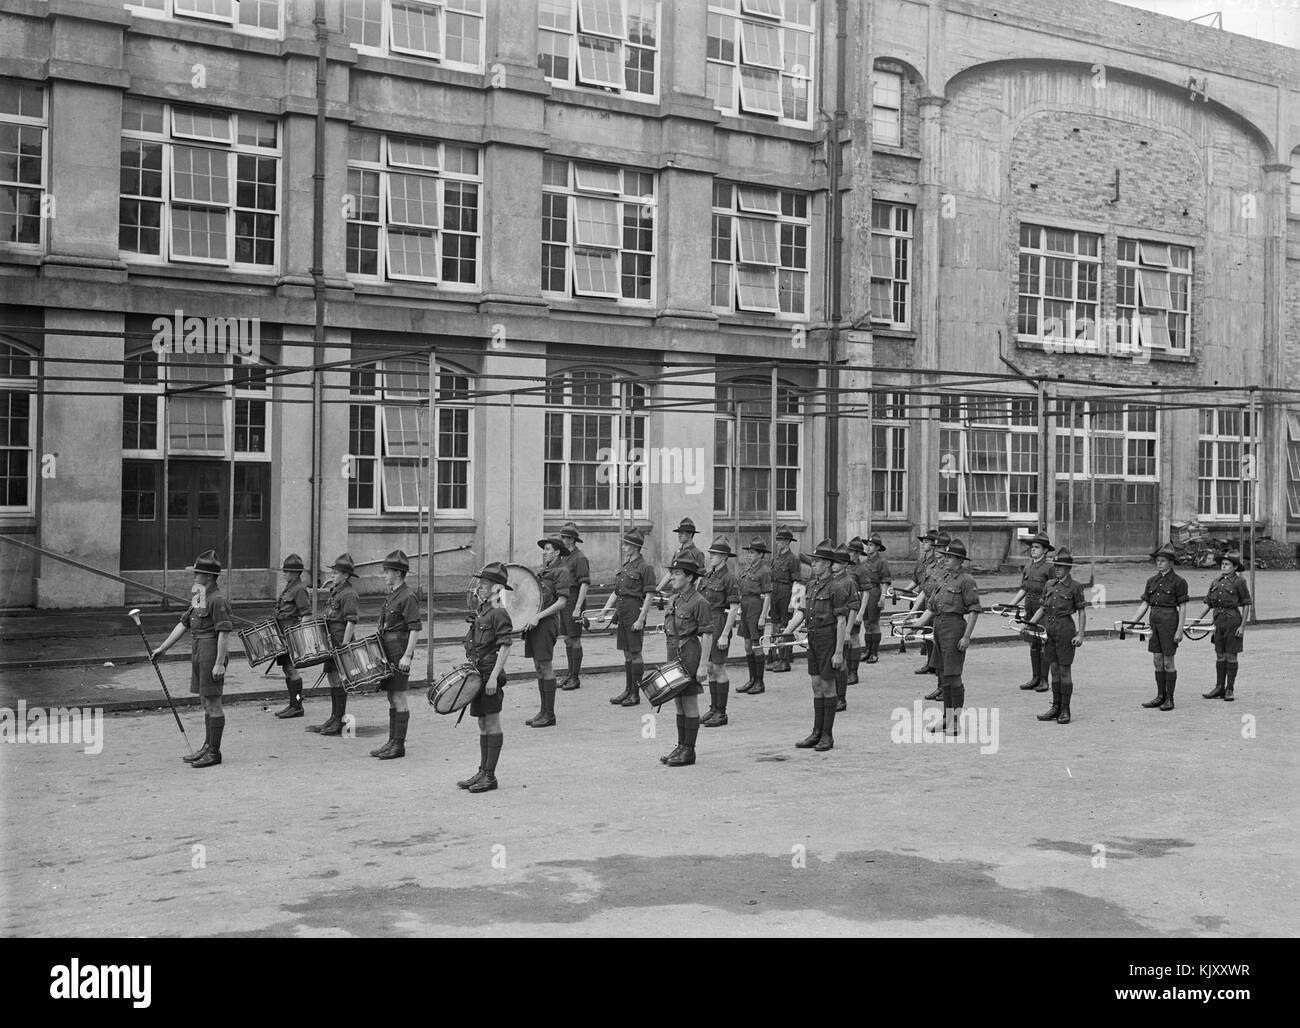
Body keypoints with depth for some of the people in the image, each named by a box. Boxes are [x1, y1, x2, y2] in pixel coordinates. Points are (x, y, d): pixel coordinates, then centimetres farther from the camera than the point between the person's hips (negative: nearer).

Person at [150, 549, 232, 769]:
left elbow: (224, 633, -19)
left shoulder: (217, 600, -15)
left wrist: (219, 663, -22)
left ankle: (214, 752, 2)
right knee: (205, 702, 15)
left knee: (212, 702, -4)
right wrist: (162, 648, 16)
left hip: (212, 653, -10)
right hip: (198, 653, 10)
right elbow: (183, 624, 18)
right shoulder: (197, 598, 14)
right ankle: (207, 747, 25)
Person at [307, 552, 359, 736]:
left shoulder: (349, 594, -13)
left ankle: (339, 723, -1)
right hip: (331, 642, 10)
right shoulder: (335, 591, 16)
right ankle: (333, 720, 20)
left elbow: (351, 622, -19)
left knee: (339, 681, -6)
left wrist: (344, 646, -23)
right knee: (332, 680, 13)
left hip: (341, 642, -10)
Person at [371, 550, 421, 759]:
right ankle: (392, 742, 18)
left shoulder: (408, 597, -13)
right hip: (388, 652, 9)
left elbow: (415, 629, -17)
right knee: (392, 699, 12)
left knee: (399, 698, -5)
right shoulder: (391, 595, 15)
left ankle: (399, 744, -1)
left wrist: (407, 655, -22)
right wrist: (381, 651, 20)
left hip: (399, 653, -9)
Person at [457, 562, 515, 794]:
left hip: (491, 675, -9)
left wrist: (494, 677, -23)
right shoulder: (480, 612, 15)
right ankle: (482, 772, 21)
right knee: (482, 725, 13)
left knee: (492, 725, -3)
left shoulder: (499, 614, -13)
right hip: (477, 674, 9)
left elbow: (504, 648, -18)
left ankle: (490, 776, 2)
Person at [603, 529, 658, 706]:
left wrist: (640, 620, -19)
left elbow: (649, 596, -15)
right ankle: (627, 691, 20)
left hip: (635, 613, -8)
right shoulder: (625, 566, 15)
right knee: (627, 653, 13)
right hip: (622, 614, 8)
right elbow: (616, 592, 20)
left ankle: (635, 694, 3)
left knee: (635, 653, -3)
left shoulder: (645, 567, -11)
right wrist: (605, 609, 10)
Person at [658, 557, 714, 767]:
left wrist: (702, 665, -19)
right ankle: (681, 746, 21)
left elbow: (707, 635, -15)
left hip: (689, 653, -8)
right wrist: (669, 660, 17)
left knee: (689, 702, -2)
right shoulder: (673, 600, 13)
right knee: (678, 702, 12)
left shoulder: (698, 602, -12)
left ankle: (689, 750, 4)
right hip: (673, 653, 8)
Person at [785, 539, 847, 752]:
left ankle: (828, 736, 9)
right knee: (816, 685, 11)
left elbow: (841, 622, -15)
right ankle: (817, 733, 18)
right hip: (813, 639, 8)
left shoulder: (835, 589, -14)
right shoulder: (812, 585, 10)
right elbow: (802, 612, 13)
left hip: (829, 640, -8)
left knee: (827, 686, 0)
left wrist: (839, 652, -18)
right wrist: (786, 632, 0)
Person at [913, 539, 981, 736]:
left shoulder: (966, 581, -8)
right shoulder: (941, 580, 17)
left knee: (953, 675, -8)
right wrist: (917, 625, 3)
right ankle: (946, 719, 20)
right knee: (944, 675, 13)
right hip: (939, 629, 8)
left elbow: (974, 610, -11)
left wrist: (966, 636, -16)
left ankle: (956, 721, -3)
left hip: (955, 628, -8)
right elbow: (931, 608, 17)